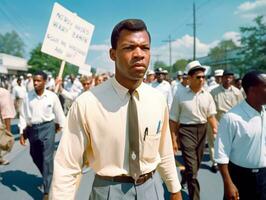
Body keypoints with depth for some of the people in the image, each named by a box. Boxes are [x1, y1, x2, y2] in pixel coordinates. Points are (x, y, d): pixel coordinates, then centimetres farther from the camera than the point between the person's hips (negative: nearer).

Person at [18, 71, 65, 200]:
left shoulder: (52, 96, -8)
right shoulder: (28, 96, -3)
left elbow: (58, 112, 5)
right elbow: (23, 115, 2)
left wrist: (60, 125, 15)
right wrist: (22, 133, 1)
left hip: (47, 128, -4)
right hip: (32, 129, 4)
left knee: (47, 158, -5)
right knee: (35, 157, 18)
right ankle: (48, 178, 45)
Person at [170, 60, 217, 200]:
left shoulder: (207, 96, 2)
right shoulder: (180, 96, -7)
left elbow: (211, 116, 5)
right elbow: (173, 120, -3)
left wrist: (215, 128, -16)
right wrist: (174, 139, -4)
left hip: (202, 130, 4)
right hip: (186, 131, -4)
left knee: (196, 164, 21)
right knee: (192, 167, -5)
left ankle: (185, 179, 50)